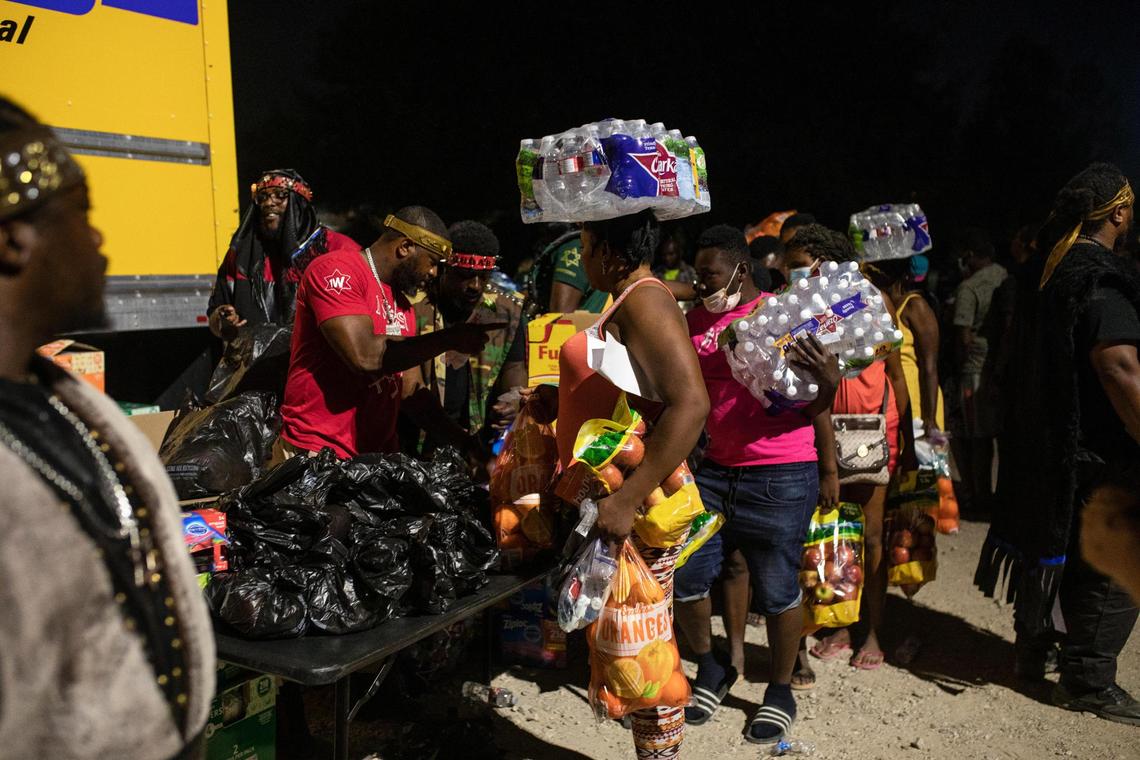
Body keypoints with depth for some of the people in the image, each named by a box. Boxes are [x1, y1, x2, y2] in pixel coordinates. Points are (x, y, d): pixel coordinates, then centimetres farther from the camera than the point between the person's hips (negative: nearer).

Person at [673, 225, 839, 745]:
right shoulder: (697, 320, 8)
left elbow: (811, 411, -3)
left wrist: (828, 381, -23)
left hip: (782, 479, -5)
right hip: (715, 472, 5)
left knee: (777, 591, 4)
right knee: (682, 578, 6)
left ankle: (781, 690, 29)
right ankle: (711, 669, 32)